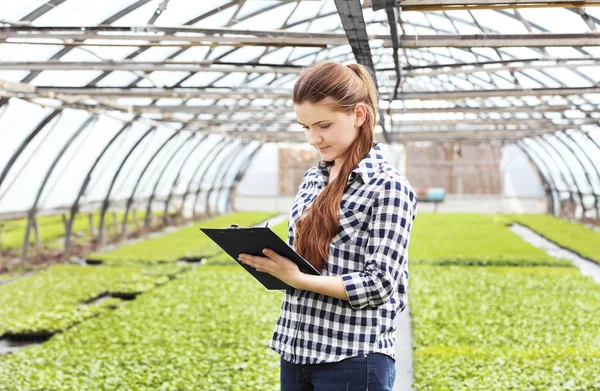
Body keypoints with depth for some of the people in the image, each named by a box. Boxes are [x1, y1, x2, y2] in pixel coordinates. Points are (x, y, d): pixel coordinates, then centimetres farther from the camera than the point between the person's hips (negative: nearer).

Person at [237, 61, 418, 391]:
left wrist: (297, 279, -20)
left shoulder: (388, 186, -11)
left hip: (354, 359, -6)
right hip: (295, 351, 7)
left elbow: (379, 284, -17)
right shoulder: (312, 179, 10)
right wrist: (265, 258, -2)